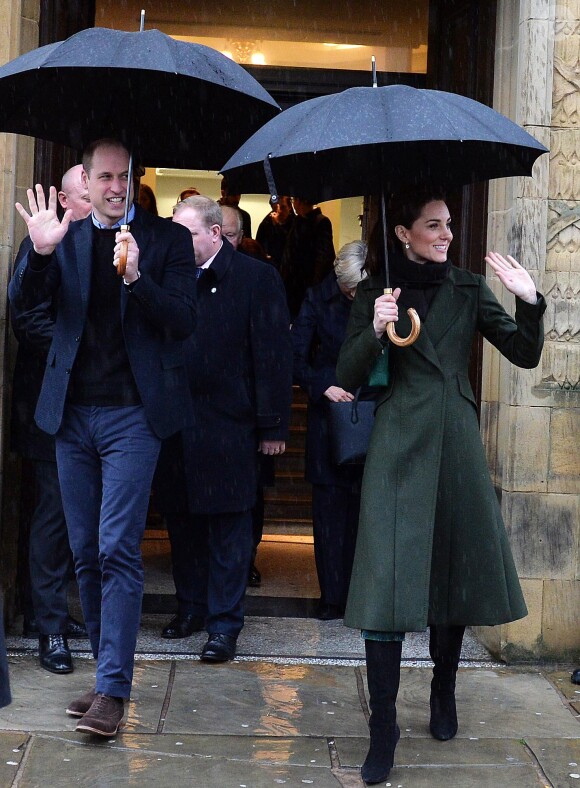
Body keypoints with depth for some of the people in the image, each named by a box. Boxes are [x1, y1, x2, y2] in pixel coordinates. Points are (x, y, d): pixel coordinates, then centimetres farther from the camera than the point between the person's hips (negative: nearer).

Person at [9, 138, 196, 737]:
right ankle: (108, 669, 22)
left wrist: (136, 277, -22)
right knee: (85, 554, 10)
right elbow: (21, 301, -2)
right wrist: (41, 251, -20)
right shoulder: (66, 238, 9)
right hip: (73, 415, 4)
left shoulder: (166, 239, 1)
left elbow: (183, 321, -7)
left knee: (117, 549, -10)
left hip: (132, 415, -4)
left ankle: (112, 691, -6)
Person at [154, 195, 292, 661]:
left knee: (228, 529, 3)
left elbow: (274, 356, -6)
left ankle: (224, 623, 11)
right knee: (182, 520, 13)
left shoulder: (256, 278, -4)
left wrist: (273, 426, -9)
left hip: (226, 428, -4)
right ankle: (191, 607, 29)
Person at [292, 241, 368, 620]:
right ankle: (333, 597, 11)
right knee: (330, 506, 3)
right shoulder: (319, 299, -3)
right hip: (329, 415, 1)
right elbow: (297, 357, -2)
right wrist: (324, 386, -16)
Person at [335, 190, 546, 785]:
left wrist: (530, 303, -12)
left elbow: (525, 355, 4)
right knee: (389, 580, -9)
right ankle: (383, 729, -5)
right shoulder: (375, 292, 4)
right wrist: (376, 331, -18)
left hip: (456, 443, 3)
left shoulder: (468, 289, 10)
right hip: (399, 444, -3)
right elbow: (347, 378, -1)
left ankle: (444, 691, 33)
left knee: (456, 569, 10)